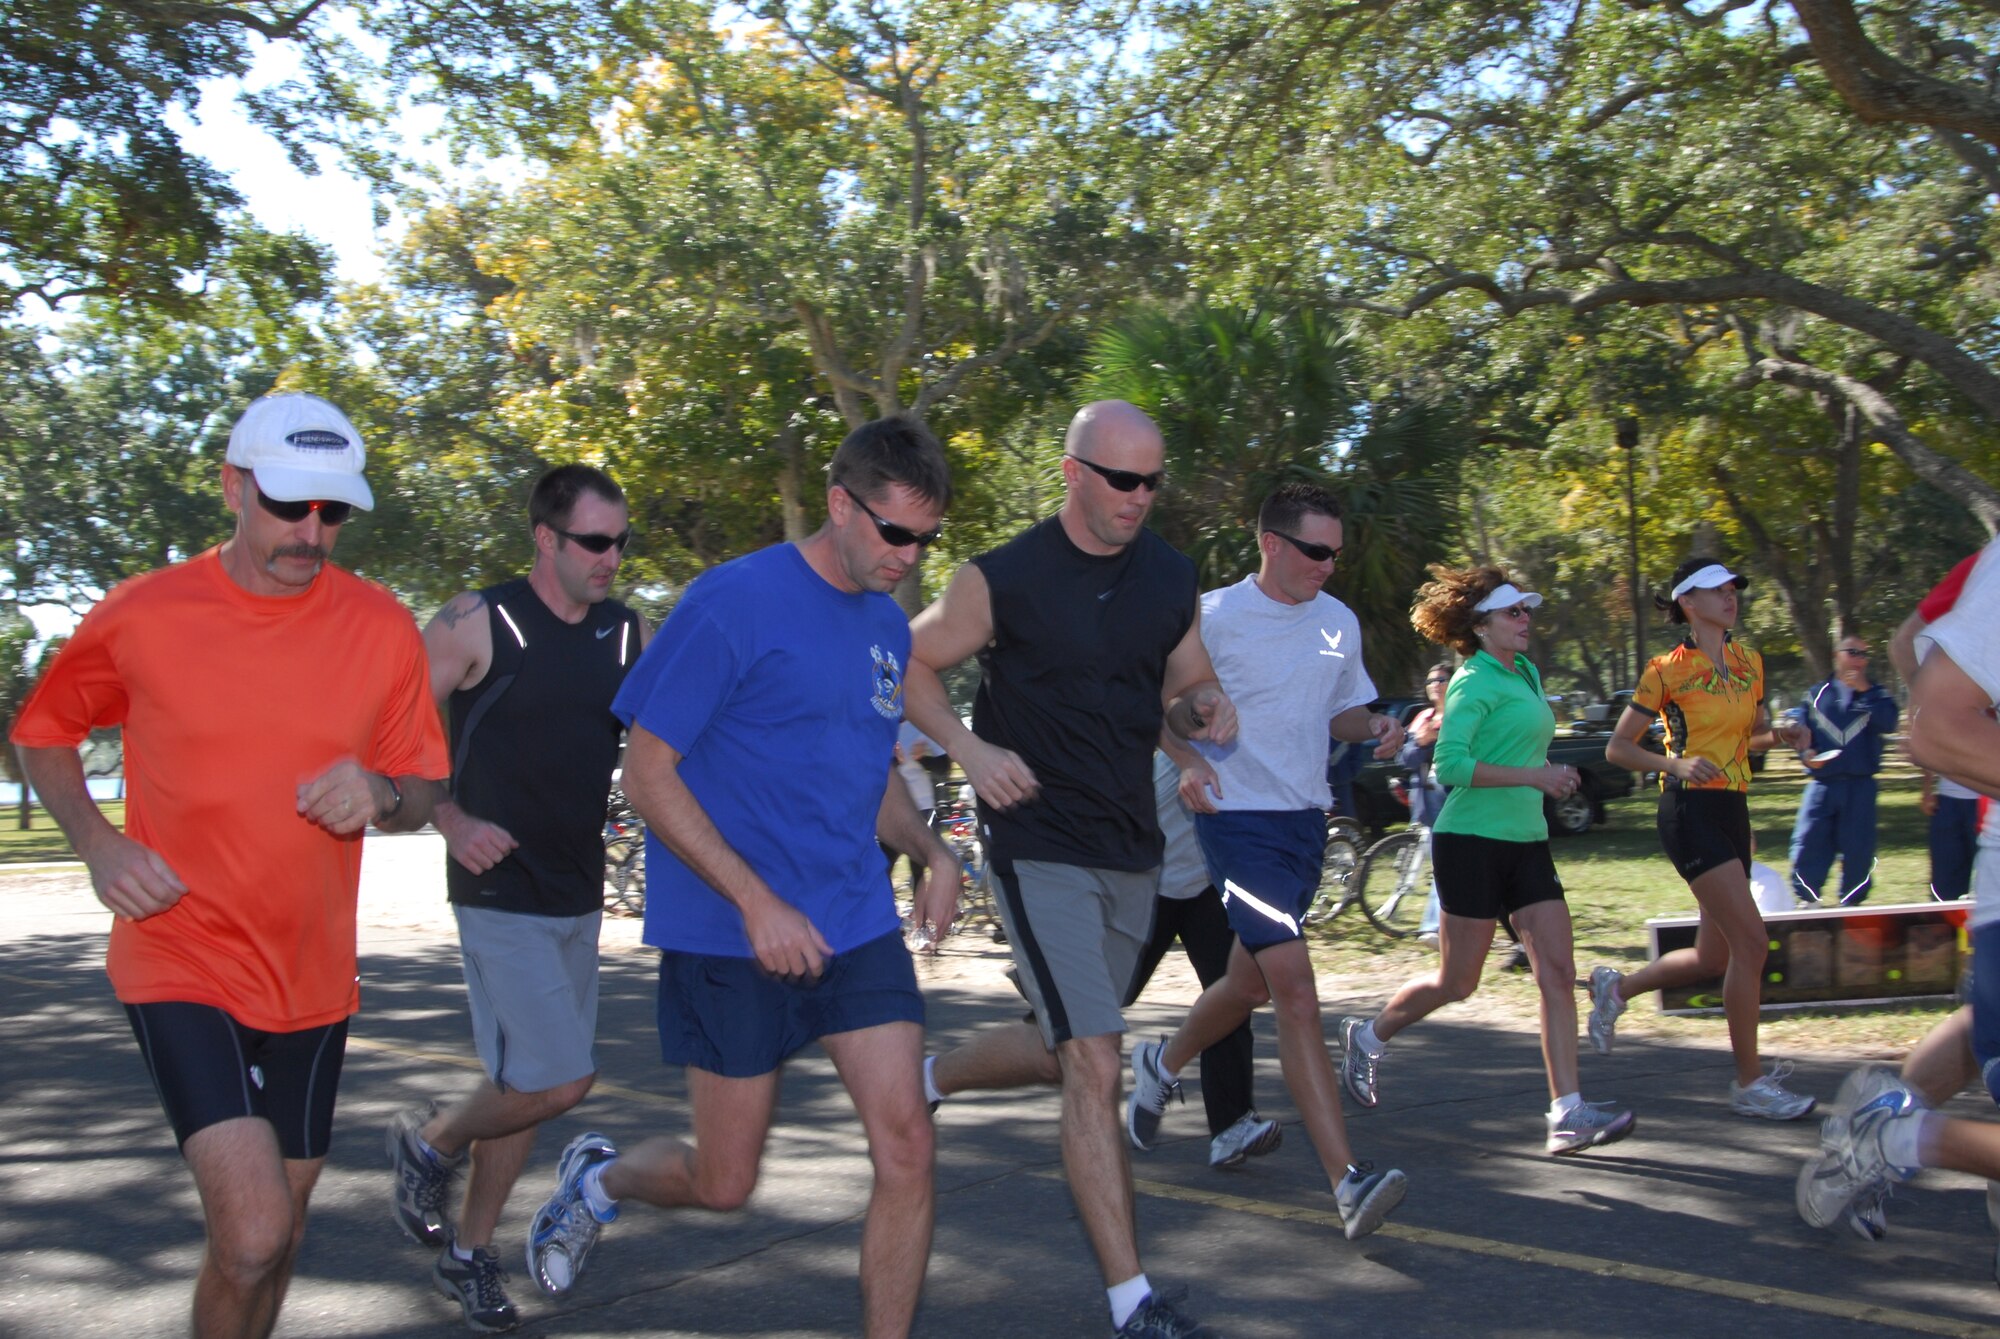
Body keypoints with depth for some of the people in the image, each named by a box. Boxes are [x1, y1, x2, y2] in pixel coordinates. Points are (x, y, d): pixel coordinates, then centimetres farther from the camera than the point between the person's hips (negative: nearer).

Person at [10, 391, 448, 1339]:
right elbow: (42, 734, 9)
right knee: (252, 1234, -18)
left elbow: (422, 794, 7)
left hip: (312, 977, 4)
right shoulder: (139, 616, -7)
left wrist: (379, 794, -16)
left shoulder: (383, 629, -1)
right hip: (181, 963, -3)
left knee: (278, 1238, 17)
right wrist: (97, 843, -7)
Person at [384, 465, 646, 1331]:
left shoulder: (626, 634, 5)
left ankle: (469, 1254, 30)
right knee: (560, 1081, -10)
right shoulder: (478, 624, -11)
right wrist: (451, 822, -18)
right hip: (501, 893, -6)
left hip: (578, 894, 6)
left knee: (523, 1082, 13)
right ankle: (431, 1143, 19)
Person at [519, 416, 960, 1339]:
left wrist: (932, 855, 3)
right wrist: (757, 902, -19)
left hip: (856, 924, 6)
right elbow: (648, 774, -13)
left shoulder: (889, 624, 9)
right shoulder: (734, 602, -13)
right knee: (723, 1184, 7)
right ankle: (596, 1177, 40)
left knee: (906, 1151, -4)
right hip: (731, 939, -5)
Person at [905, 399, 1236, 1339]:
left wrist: (1206, 708, -7)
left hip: (1130, 851, 7)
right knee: (1094, 1066, -13)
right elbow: (913, 665, 0)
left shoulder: (1170, 575, 5)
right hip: (1039, 849, -6)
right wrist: (970, 748, -16)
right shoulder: (1001, 579, -10)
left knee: (1063, 1052, 19)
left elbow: (1186, 685, 17)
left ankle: (929, 1078, 48)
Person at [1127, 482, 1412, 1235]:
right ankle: (1348, 1181, -17)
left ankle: (1162, 1065, 48)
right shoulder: (1216, 618, -10)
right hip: (1239, 817, -7)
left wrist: (1376, 730, 0)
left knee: (1252, 981, 19)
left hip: (1306, 820, 7)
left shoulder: (1340, 623, 9)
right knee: (1296, 990, -16)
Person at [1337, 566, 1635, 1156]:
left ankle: (1567, 1113, -3)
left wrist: (1552, 777, 14)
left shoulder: (1527, 673, 15)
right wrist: (1533, 776, -23)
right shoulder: (1474, 682, -11)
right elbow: (1451, 763, -23)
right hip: (1473, 842, -8)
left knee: (1559, 974, -3)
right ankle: (1369, 1037, 27)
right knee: (1457, 982, 2)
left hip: (1526, 843, 8)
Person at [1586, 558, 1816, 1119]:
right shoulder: (1667, 671, -7)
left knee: (1715, 957, 10)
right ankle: (1750, 1083, -2)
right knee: (1751, 942, -13)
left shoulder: (1749, 662, 11)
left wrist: (1781, 733, 1)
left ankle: (1616, 986, 34)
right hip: (1691, 812, -7)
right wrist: (1676, 763, -20)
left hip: (1733, 810, 7)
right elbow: (1617, 747, -5)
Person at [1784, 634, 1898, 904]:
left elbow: (1888, 723, -10)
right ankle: (1805, 901, 1)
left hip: (1861, 785, 0)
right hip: (1822, 783, 0)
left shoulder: (1876, 694, 10)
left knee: (1858, 847, 2)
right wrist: (1807, 754, -9)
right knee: (1808, 843, -6)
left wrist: (1864, 691, -12)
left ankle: (1852, 903, 13)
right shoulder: (1817, 694, 11)